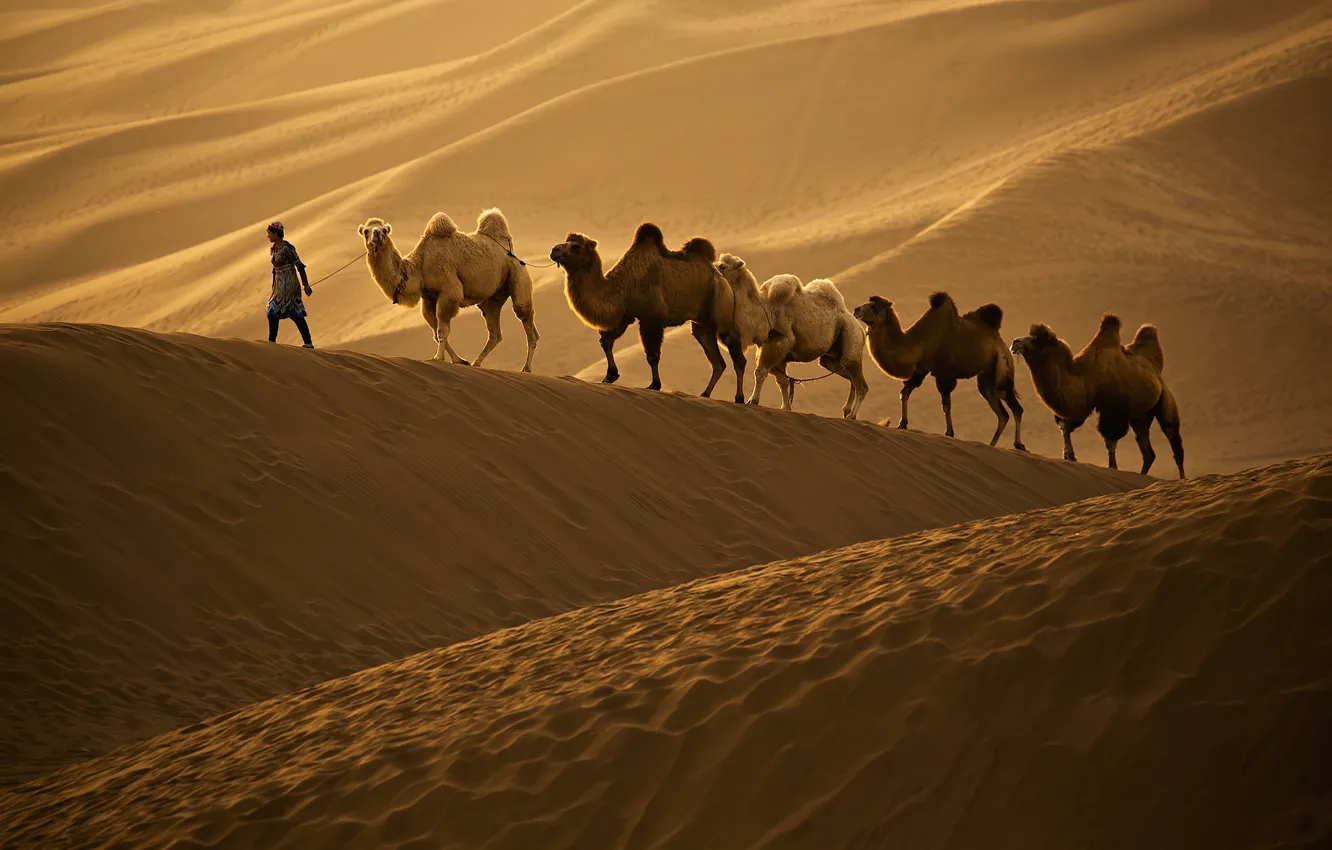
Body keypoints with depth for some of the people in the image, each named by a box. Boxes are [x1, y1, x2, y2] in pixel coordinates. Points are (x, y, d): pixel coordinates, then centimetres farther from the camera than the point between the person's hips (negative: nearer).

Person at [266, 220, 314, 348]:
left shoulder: (287, 248, -16)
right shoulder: (275, 248, 11)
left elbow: (300, 266, -15)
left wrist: (306, 285, -14)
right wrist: (274, 288, 21)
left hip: (288, 285, -9)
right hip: (280, 284, 9)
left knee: (273, 312, -7)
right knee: (296, 315, 10)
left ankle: (271, 342, 0)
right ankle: (308, 343, 13)